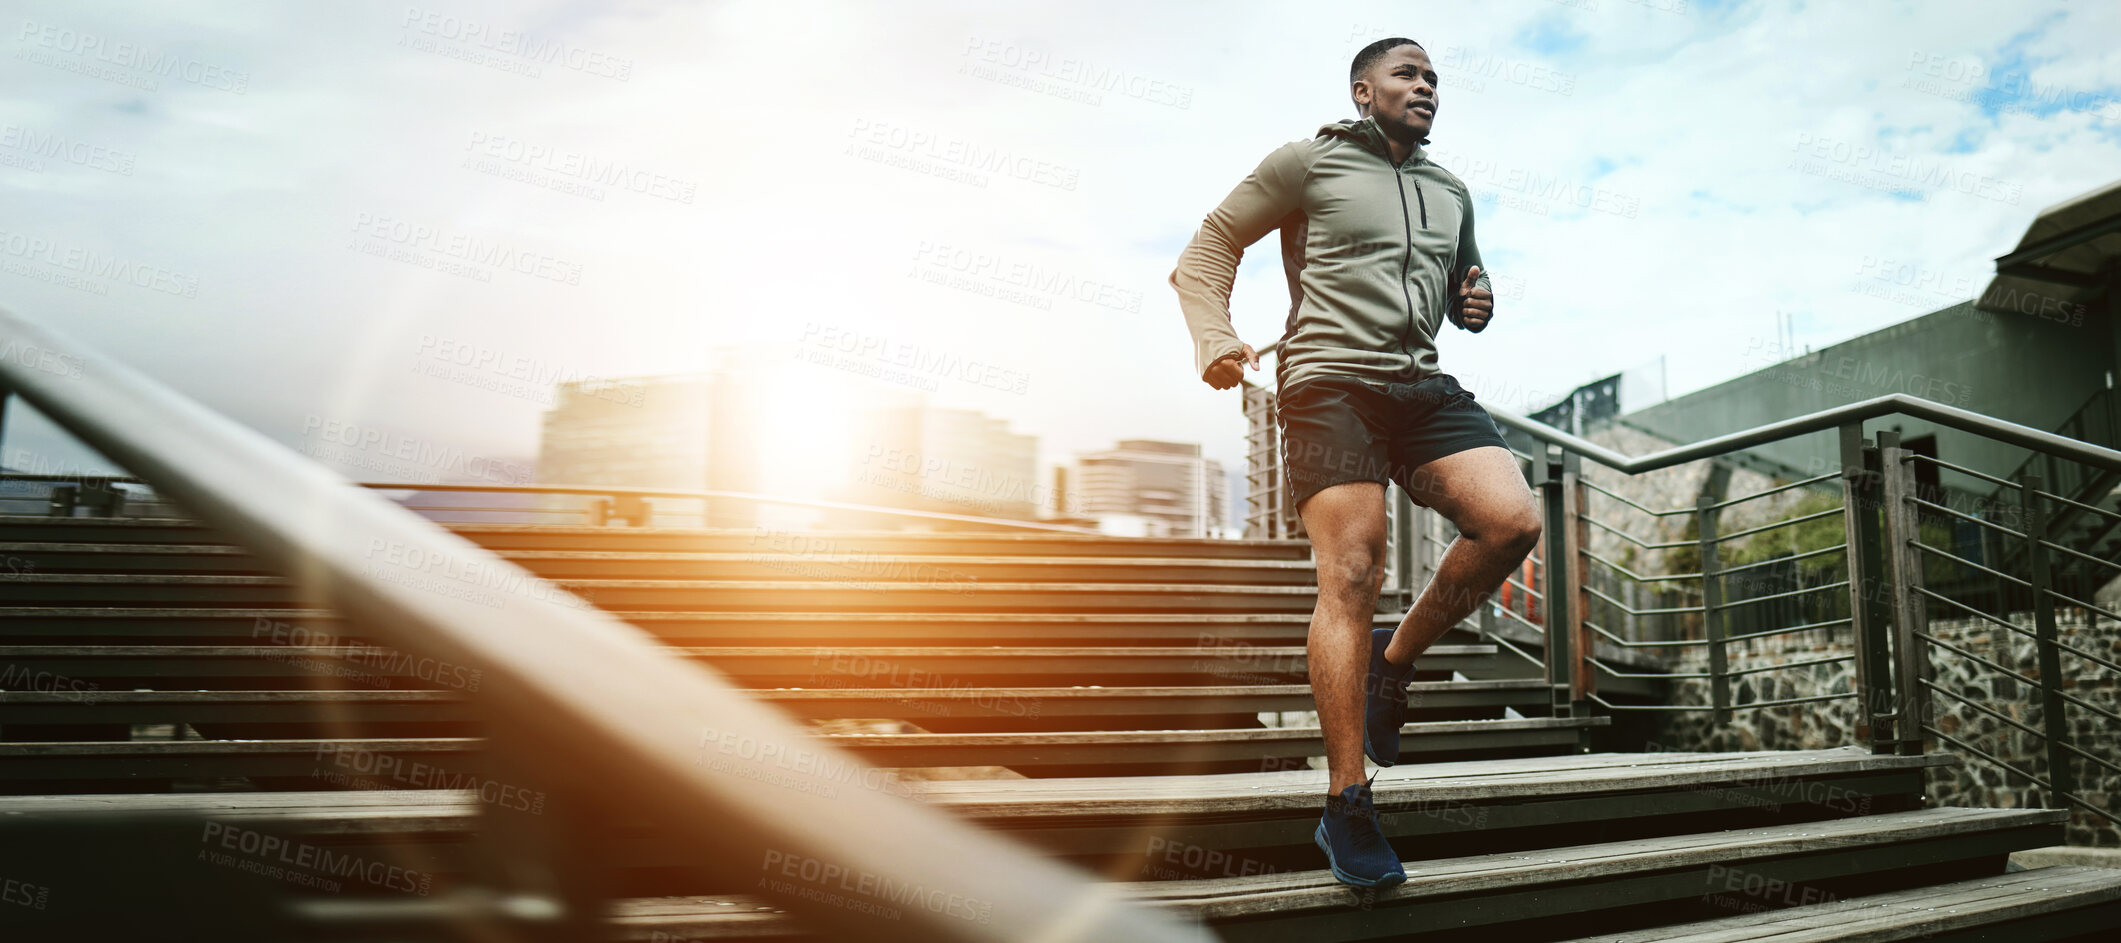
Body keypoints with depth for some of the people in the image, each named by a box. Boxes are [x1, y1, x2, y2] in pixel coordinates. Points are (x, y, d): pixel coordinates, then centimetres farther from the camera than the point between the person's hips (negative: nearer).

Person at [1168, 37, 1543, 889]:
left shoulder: (1451, 192, 25)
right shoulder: (1308, 163, 8)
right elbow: (1212, 244, 5)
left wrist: (1477, 306, 12)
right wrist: (1214, 338, -13)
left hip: (1423, 387, 6)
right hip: (1329, 383, -5)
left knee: (1512, 521, -19)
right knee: (1351, 575, -15)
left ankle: (1396, 660, 6)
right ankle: (1346, 807, -8)